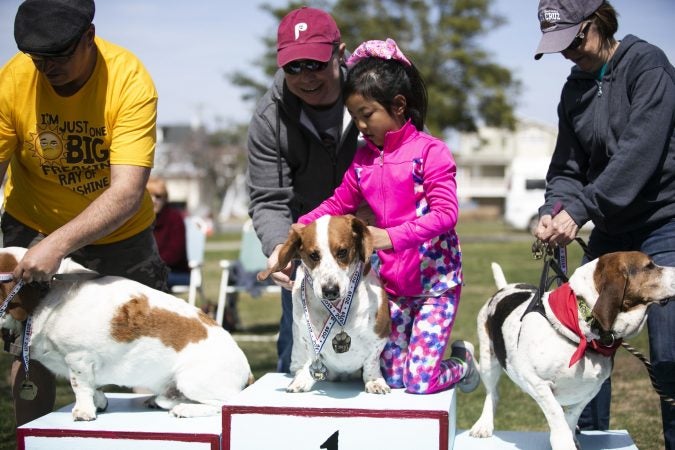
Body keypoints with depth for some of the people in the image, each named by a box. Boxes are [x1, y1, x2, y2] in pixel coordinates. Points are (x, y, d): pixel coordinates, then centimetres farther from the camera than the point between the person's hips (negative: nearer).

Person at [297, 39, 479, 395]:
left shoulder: (430, 151, -12)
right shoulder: (363, 158, 7)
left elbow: (446, 214, -19)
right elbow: (338, 204, 14)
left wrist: (393, 237, -29)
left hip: (436, 281, -6)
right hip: (392, 283, 6)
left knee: (420, 381, -10)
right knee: (394, 379, 5)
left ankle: (464, 361, 21)